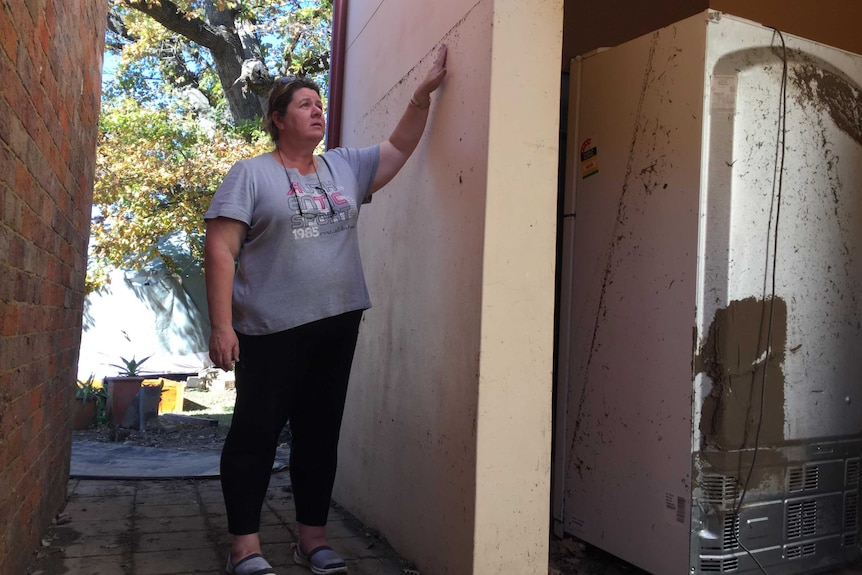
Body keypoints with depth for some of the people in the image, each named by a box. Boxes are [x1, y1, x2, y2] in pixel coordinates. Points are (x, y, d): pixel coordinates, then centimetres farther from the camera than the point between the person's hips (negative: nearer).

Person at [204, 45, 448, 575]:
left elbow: (400, 147, 14)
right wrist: (221, 325, -16)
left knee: (320, 433, 11)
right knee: (256, 432, 2)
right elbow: (220, 249, -8)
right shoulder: (251, 175, -2)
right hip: (272, 330, -5)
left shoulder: (346, 168, 14)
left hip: (337, 325, 5)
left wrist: (423, 94, 1)